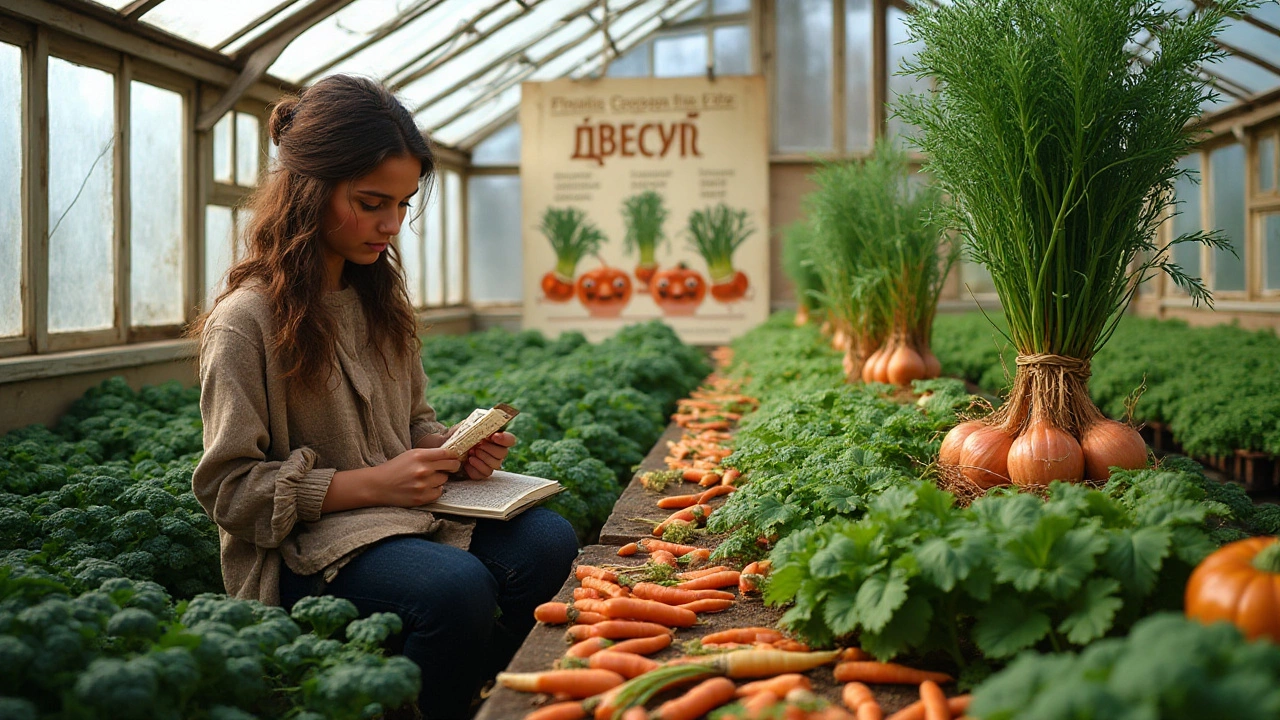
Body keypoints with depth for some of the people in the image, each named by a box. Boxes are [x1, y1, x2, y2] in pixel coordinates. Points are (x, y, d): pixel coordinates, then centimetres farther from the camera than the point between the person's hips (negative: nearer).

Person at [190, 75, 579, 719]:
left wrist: (453, 449, -3)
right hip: (302, 551, -7)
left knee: (549, 541, -18)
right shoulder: (247, 320, -12)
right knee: (458, 587, -34)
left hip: (405, 515, 7)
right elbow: (227, 486, -13)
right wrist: (374, 483, -19)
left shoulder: (380, 300, 12)